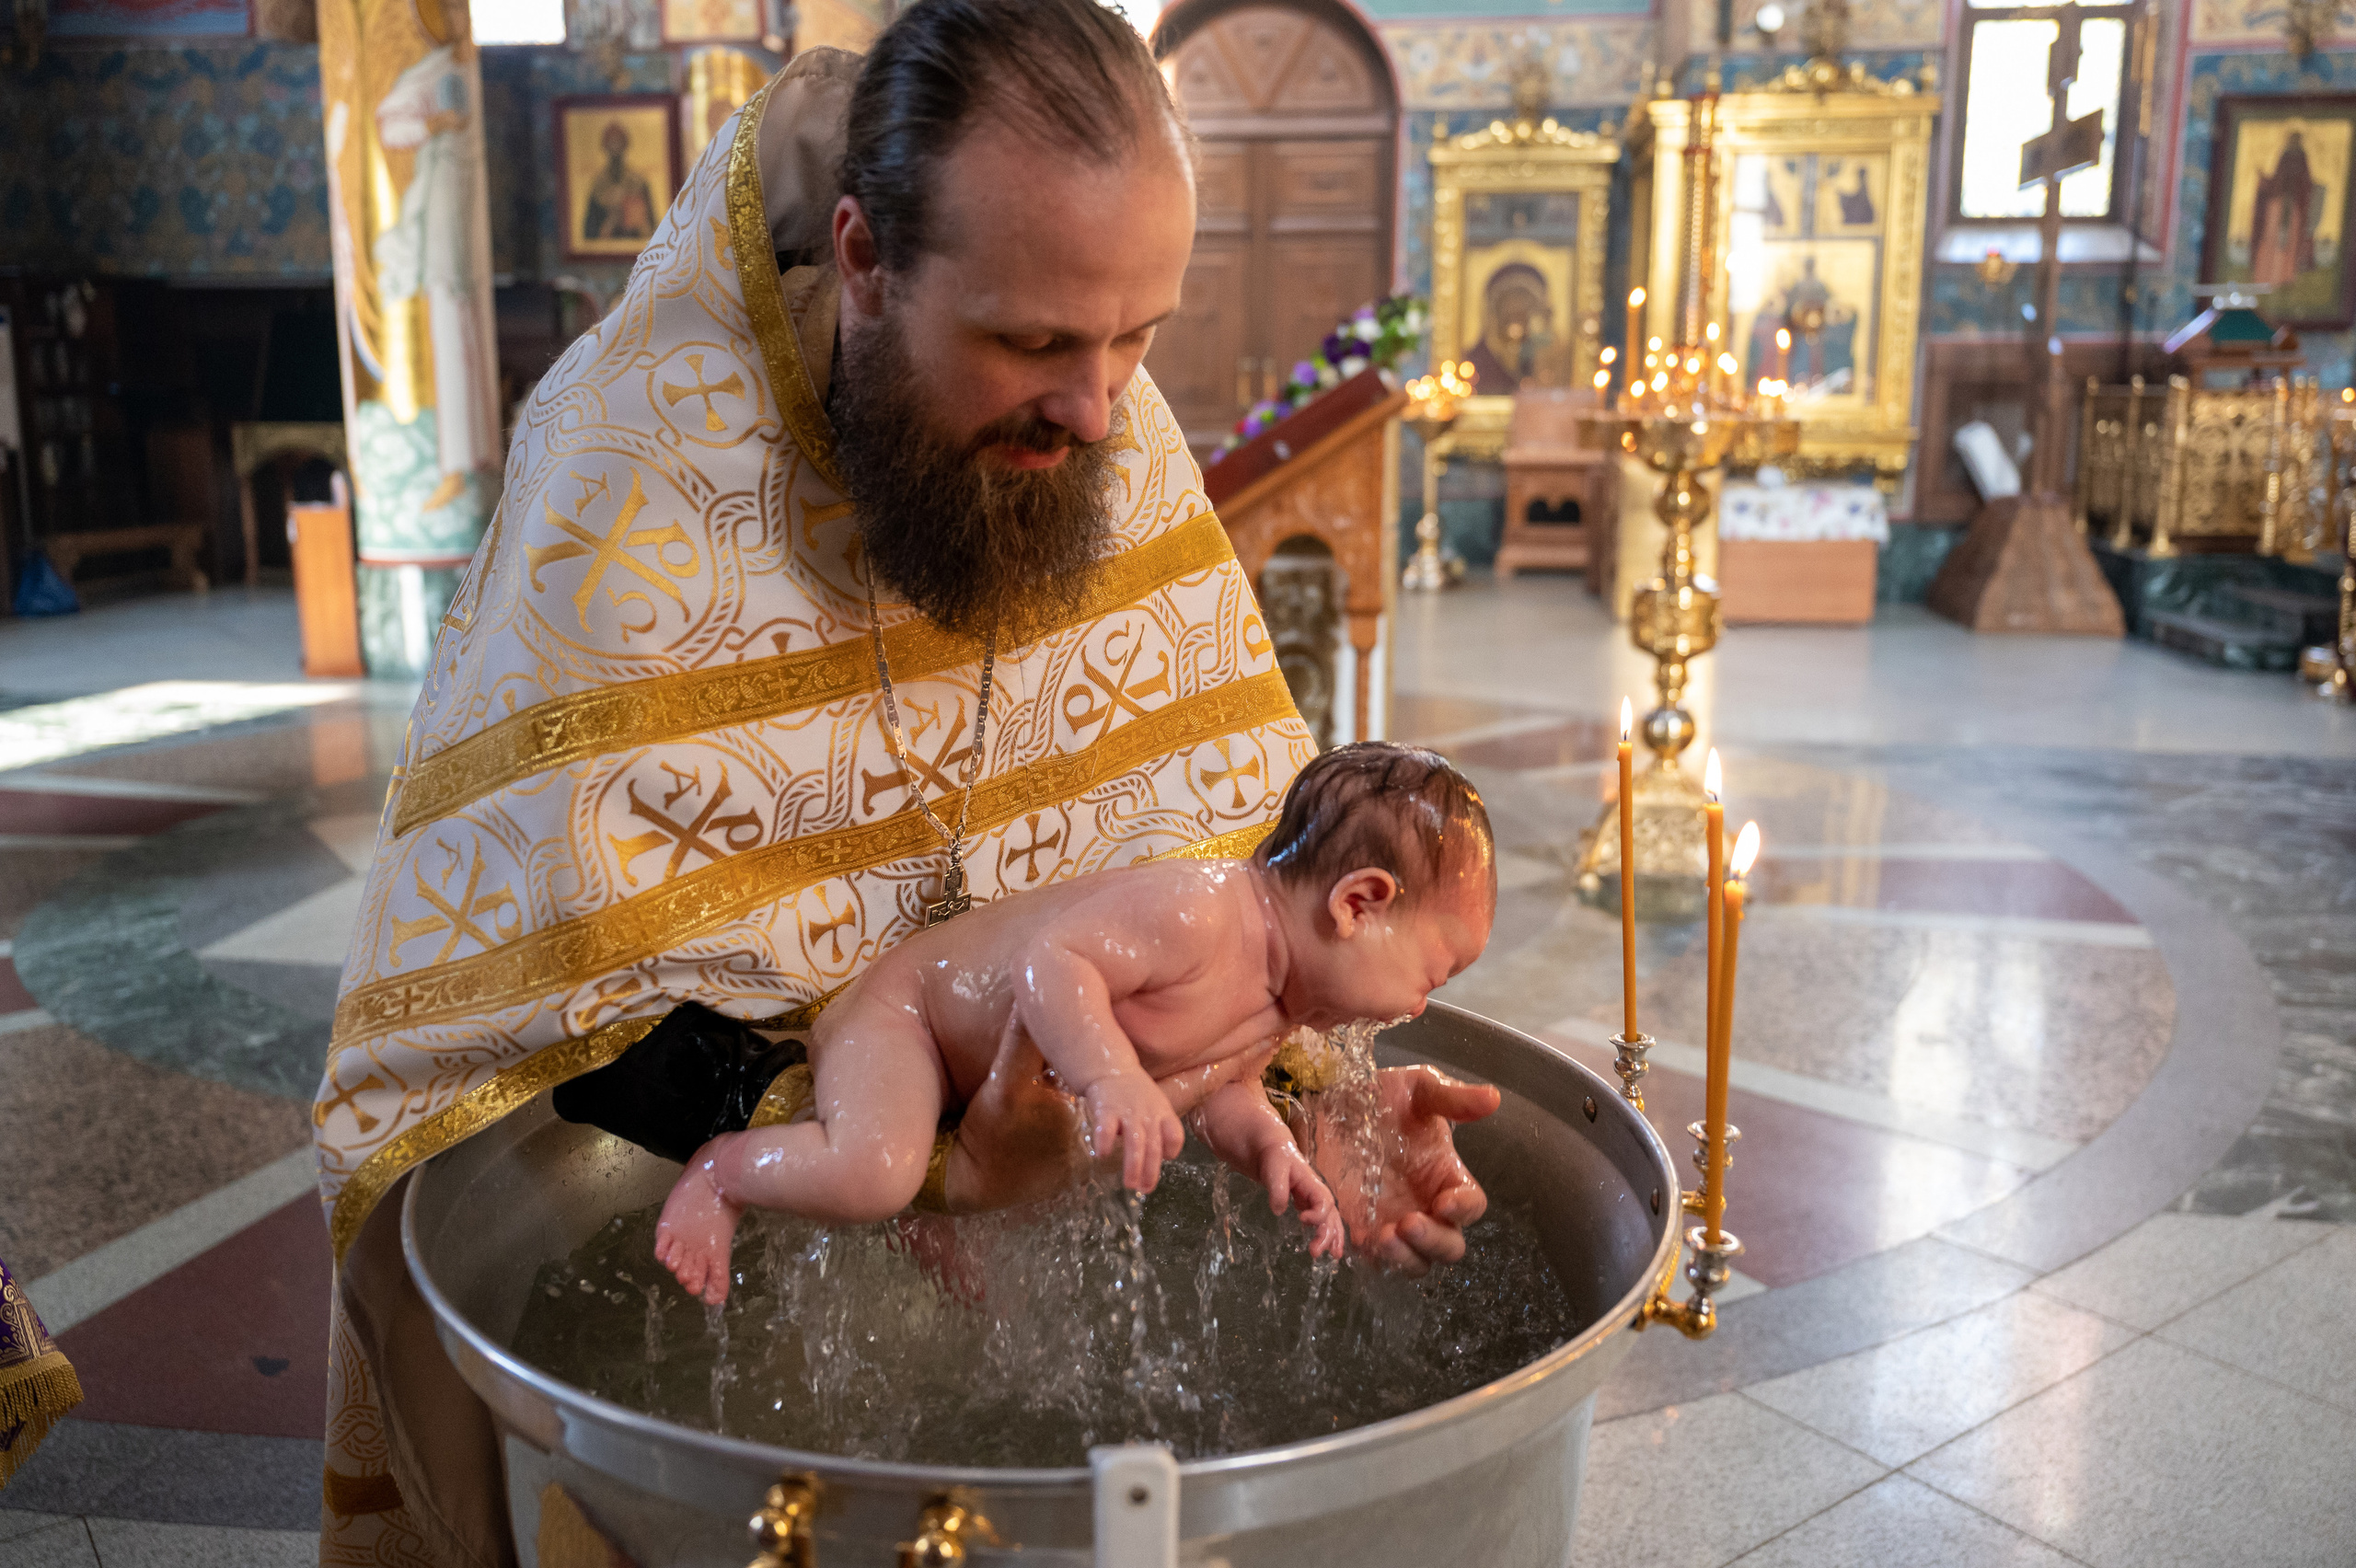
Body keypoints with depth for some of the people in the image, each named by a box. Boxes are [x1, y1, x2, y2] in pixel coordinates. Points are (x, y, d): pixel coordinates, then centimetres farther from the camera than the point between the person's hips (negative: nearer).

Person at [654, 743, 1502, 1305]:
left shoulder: (1277, 1011, -3)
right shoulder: (1194, 910, -36)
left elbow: (1221, 1091, 7)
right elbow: (1049, 959, -42)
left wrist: (1273, 1149, -11)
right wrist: (1112, 1075, -54)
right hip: (903, 1005, -9)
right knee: (869, 1176, -32)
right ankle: (723, 1168, -5)